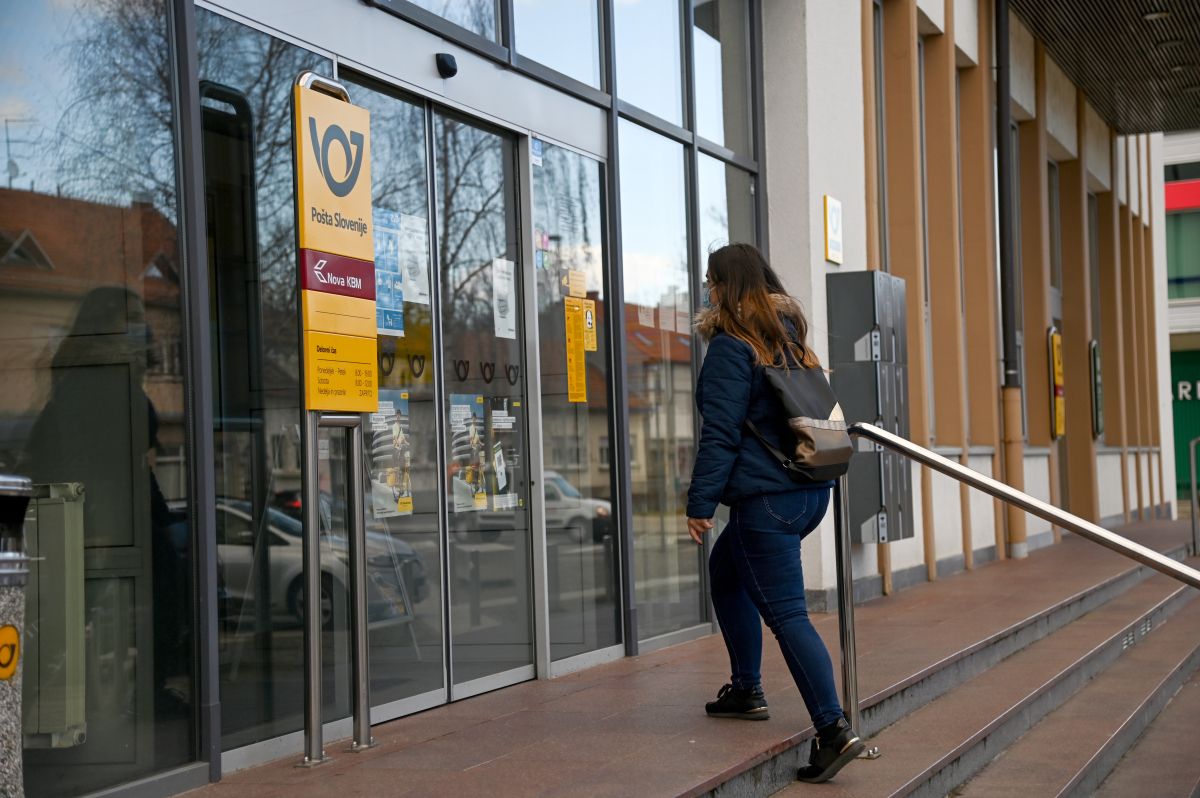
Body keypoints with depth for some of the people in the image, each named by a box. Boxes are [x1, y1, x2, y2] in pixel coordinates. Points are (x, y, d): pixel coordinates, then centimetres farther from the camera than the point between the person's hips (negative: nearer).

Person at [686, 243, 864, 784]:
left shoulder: (731, 348, -11)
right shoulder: (788, 338, 13)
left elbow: (720, 434, -15)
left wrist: (700, 502, -12)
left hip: (765, 499, -9)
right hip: (810, 491, 9)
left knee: (786, 613, -9)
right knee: (725, 568, 27)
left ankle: (834, 730, -16)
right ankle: (746, 690, 31)